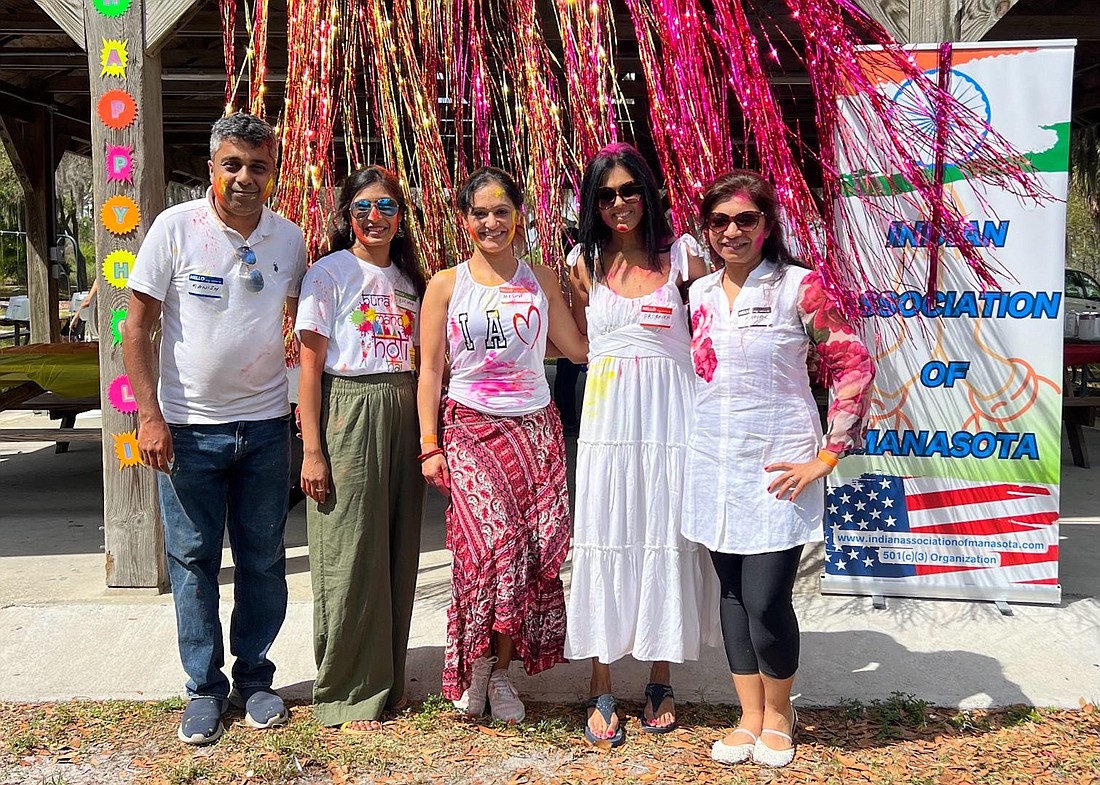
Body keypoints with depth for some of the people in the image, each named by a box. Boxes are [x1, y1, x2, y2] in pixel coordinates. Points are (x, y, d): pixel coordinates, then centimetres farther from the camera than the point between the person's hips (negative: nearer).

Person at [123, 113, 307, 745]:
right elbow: (139, 326, -4)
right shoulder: (175, 228, -6)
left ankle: (254, 676, 26)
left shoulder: (290, 238, 2)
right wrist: (150, 415, -11)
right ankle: (205, 687, 21)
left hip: (265, 425, 2)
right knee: (193, 560, 6)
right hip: (189, 427, -2)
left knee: (264, 561, 10)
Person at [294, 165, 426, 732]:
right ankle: (347, 694, 11)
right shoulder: (329, 274, -3)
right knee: (349, 555, -2)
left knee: (398, 551, 9)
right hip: (348, 414, -5)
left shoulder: (409, 278, 14)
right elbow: (309, 368, -7)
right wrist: (312, 451, -14)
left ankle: (387, 680, 23)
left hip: (404, 419, 6)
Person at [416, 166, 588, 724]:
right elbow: (429, 370, 4)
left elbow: (579, 347, 9)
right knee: (494, 544, -17)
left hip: (534, 428, 2)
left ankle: (499, 671, 14)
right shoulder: (446, 285, 5)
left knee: (530, 553, -2)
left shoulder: (542, 280, 11)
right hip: (470, 428, -2)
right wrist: (429, 445, -1)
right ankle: (477, 663, 6)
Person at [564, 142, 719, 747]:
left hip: (671, 410, -1)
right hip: (607, 415, 1)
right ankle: (601, 691, 12)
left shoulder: (682, 254, 1)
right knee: (604, 541, 2)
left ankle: (660, 681, 21)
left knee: (667, 537, 5)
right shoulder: (583, 262, 7)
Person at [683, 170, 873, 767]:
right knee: (733, 595, 11)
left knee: (766, 601, -7)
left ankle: (778, 714, 20)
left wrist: (826, 457, -12)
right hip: (716, 466, 5)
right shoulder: (699, 294, 8)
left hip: (778, 468, -5)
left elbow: (853, 367, -9)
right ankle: (750, 718, 26)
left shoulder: (799, 286, -7)